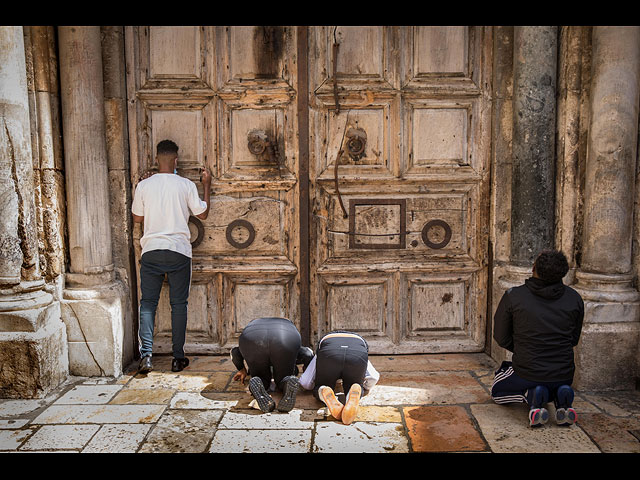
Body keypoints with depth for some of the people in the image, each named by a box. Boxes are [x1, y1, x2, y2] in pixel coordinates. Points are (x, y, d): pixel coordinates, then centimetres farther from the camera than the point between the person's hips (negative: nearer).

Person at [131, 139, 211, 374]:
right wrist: (207, 185, 17)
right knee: (178, 304, 7)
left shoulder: (144, 185, 1)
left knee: (148, 303, 8)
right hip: (179, 251, -1)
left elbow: (137, 218, 10)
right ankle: (178, 357, 12)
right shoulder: (186, 185, -3)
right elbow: (203, 213, 6)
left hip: (151, 250, 1)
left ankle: (146, 353, -6)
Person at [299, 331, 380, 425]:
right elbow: (374, 377, 33)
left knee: (319, 388, 25)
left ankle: (324, 392, -12)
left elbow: (305, 384, 33)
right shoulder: (361, 340, 44)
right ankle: (354, 396, -9)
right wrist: (364, 389, 54)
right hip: (358, 353, 1)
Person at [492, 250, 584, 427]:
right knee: (559, 385, 40)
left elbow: (501, 338, -3)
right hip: (564, 375, 3)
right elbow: (574, 339, 8)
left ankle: (530, 395, -3)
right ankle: (559, 395, 3)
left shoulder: (513, 296, -14)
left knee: (498, 390, 29)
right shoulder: (575, 298, -5)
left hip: (526, 373, -3)